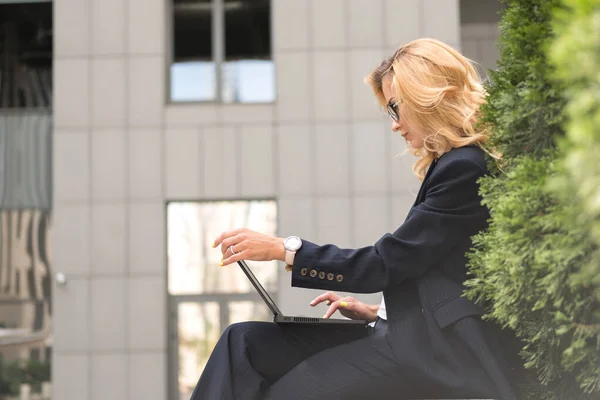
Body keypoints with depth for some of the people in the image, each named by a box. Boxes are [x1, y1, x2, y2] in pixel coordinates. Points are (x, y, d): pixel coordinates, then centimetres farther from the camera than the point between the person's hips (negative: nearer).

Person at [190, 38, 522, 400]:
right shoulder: (455, 166, 19)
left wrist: (284, 249, -10)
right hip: (419, 334, 9)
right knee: (247, 343, -2)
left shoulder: (464, 169, -13)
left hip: (440, 355, -9)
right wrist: (377, 312, 11)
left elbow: (386, 263, -15)